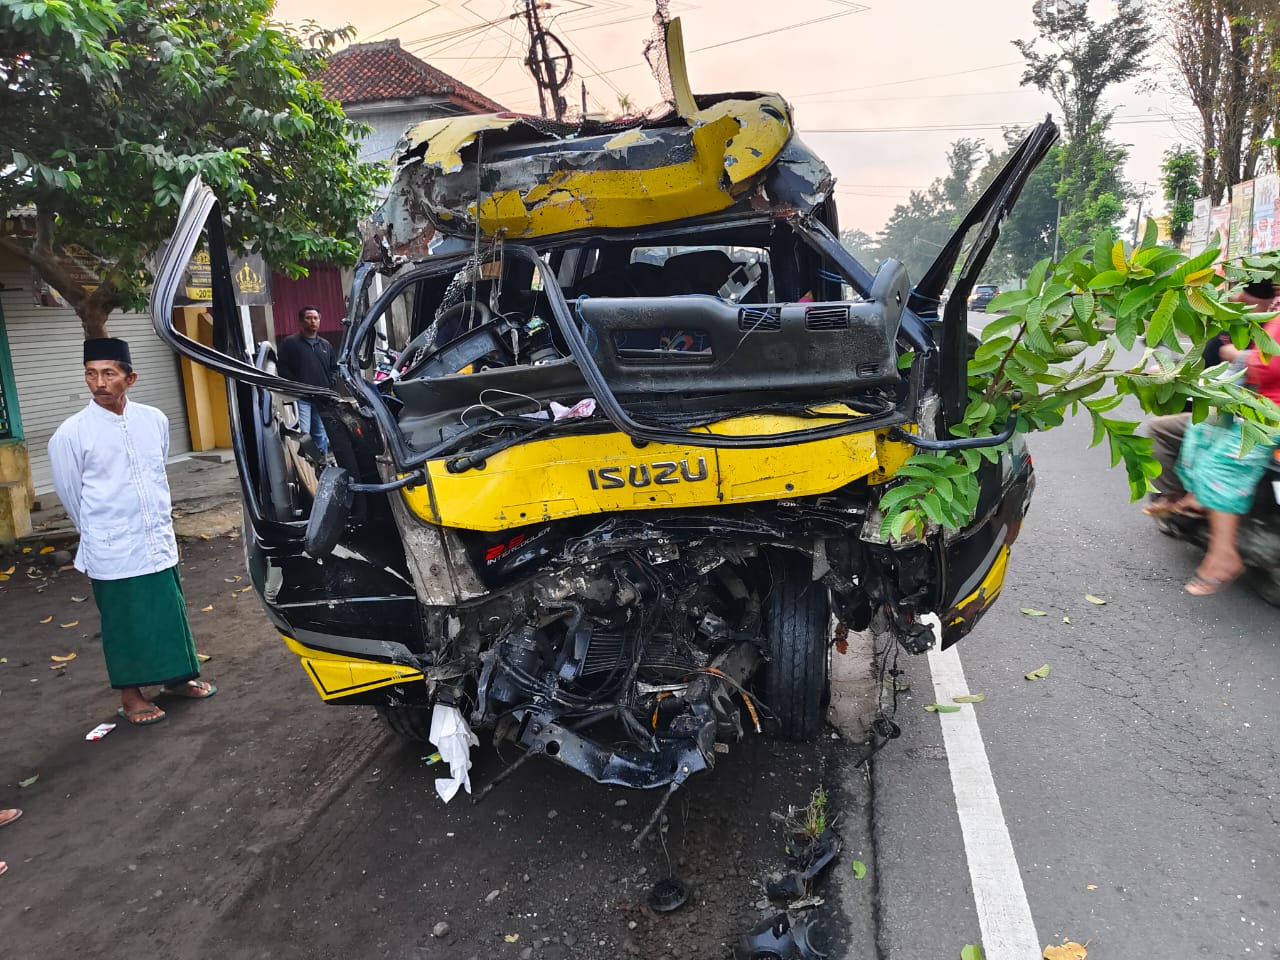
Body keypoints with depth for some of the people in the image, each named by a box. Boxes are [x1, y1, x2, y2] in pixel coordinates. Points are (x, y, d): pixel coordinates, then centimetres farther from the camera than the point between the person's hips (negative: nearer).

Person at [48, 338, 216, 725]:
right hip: (112, 552, -3)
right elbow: (72, 496, 0)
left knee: (169, 612, 15)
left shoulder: (154, 419, -2)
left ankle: (175, 678, 34)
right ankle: (130, 697, 25)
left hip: (159, 541, 4)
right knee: (123, 622, 8)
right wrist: (102, 536, 9)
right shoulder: (70, 434, -12)